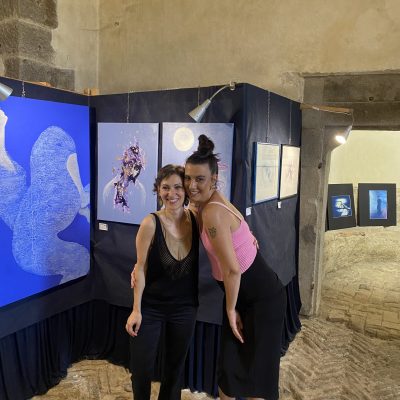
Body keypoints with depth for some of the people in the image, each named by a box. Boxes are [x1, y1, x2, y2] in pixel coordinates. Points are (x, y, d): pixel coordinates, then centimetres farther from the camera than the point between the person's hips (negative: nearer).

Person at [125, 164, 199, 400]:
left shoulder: (196, 219, -10)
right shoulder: (151, 223, -19)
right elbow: (140, 269, -12)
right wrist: (136, 310, -9)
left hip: (185, 307, 3)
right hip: (150, 307, -3)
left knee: (176, 365, 20)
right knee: (141, 367, 7)